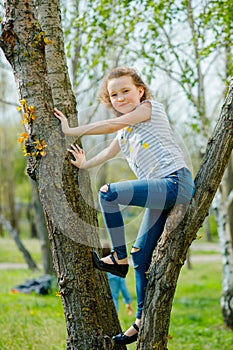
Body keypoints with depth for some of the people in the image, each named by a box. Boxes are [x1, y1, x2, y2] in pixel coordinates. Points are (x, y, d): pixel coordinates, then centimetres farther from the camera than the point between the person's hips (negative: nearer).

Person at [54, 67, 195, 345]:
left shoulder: (151, 107, 0)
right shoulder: (125, 132, 22)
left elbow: (112, 125, -7)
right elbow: (110, 151, 36)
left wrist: (71, 131, -3)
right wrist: (84, 165, 34)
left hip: (176, 183, -9)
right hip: (161, 192, 9)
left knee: (109, 193, -24)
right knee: (140, 254, 7)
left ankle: (118, 258, -10)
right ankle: (143, 321, 15)